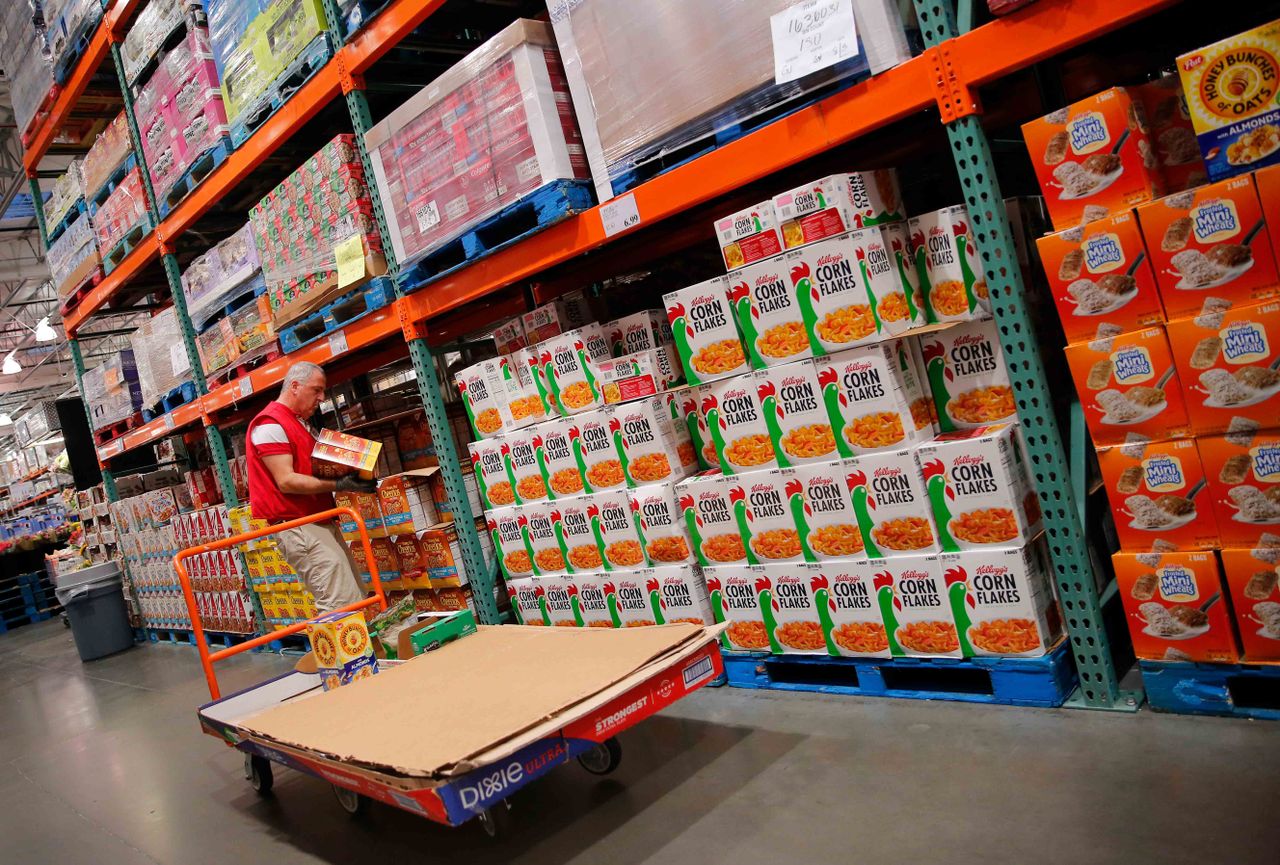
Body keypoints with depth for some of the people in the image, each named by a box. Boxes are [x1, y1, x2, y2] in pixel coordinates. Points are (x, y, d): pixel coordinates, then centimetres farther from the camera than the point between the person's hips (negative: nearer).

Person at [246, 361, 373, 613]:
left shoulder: (300, 424, 21)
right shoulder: (270, 424, -9)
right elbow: (287, 481, -17)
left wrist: (350, 476, 7)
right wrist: (339, 485, -22)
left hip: (321, 523, 10)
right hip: (297, 525, -10)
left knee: (357, 598, 7)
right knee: (343, 604, -16)